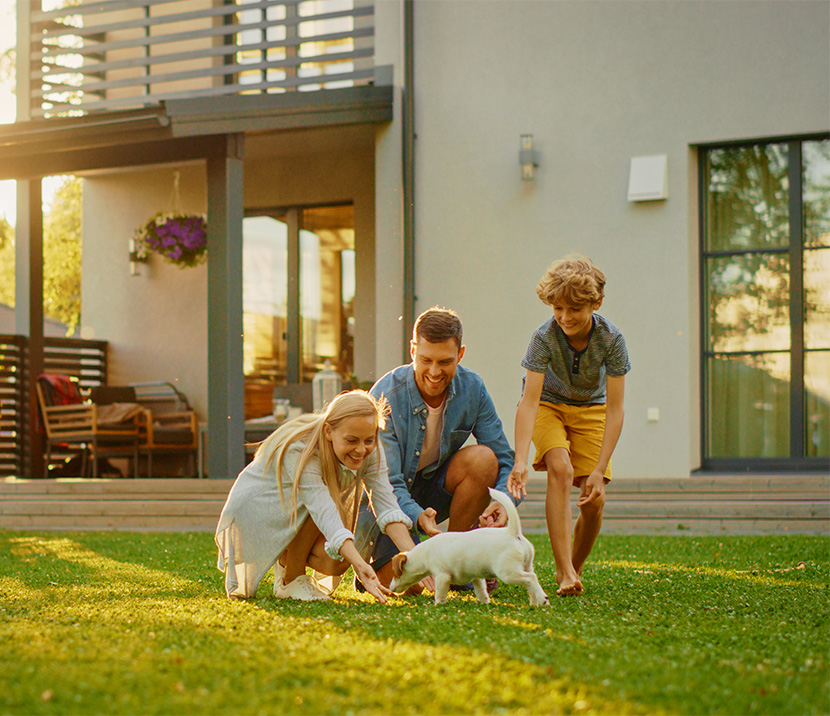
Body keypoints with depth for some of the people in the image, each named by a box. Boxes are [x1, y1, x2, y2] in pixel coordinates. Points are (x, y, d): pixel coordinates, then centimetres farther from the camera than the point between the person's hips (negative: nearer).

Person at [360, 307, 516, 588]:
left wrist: (503, 501, -32)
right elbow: (386, 483, -26)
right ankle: (376, 562, 15)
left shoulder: (472, 388, -12)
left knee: (483, 458, -25)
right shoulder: (385, 397, -24)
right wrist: (418, 517, -47)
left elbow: (504, 460, -9)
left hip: (434, 491, 4)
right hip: (389, 499, -4)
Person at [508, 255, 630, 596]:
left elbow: (614, 410, -24)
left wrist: (600, 470, -29)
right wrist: (520, 461, -43)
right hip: (548, 405, -1)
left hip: (590, 409, 1)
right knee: (560, 469, -28)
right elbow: (529, 401, -32)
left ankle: (575, 567, 16)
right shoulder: (545, 337, -28)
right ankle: (564, 572, -27)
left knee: (594, 500, -11)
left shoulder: (611, 339, -26)